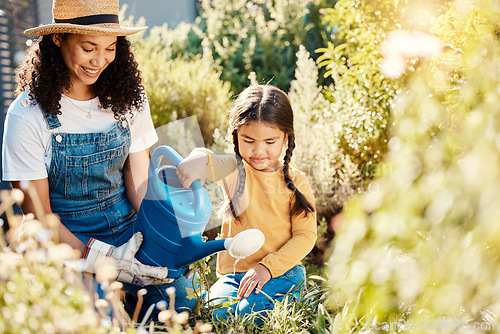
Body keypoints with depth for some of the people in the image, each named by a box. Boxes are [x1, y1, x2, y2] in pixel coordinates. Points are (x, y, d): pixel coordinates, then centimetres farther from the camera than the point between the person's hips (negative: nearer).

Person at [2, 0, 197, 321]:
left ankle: (128, 295, 15)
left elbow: (139, 180, -1)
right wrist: (103, 259, -22)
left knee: (179, 299, -11)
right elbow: (38, 214, -12)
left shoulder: (128, 99, -2)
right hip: (65, 238, -4)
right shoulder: (28, 115, -14)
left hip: (127, 226, 4)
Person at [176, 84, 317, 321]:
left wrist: (268, 267, -14)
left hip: (281, 271, -1)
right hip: (233, 273, 1)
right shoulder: (234, 171, 0)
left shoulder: (296, 183, 0)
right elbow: (211, 163, -23)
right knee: (219, 311, -26)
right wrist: (199, 158, -50)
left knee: (250, 309, -29)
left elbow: (306, 235, -2)